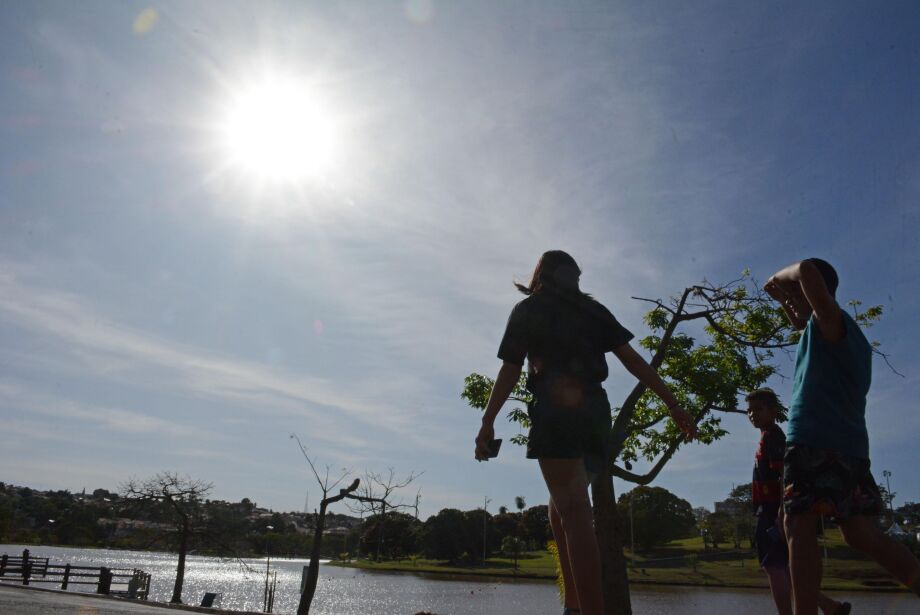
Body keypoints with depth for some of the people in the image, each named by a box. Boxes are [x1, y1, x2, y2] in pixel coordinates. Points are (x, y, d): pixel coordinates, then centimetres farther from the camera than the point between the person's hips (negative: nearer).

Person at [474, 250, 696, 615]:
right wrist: (673, 404, 9)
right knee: (563, 508, 15)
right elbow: (633, 360, 10)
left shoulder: (527, 311, 11)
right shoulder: (593, 311, 18)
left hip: (556, 413, -4)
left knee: (574, 514, -11)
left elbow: (509, 372, 5)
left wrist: (488, 422, 8)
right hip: (595, 412, 5)